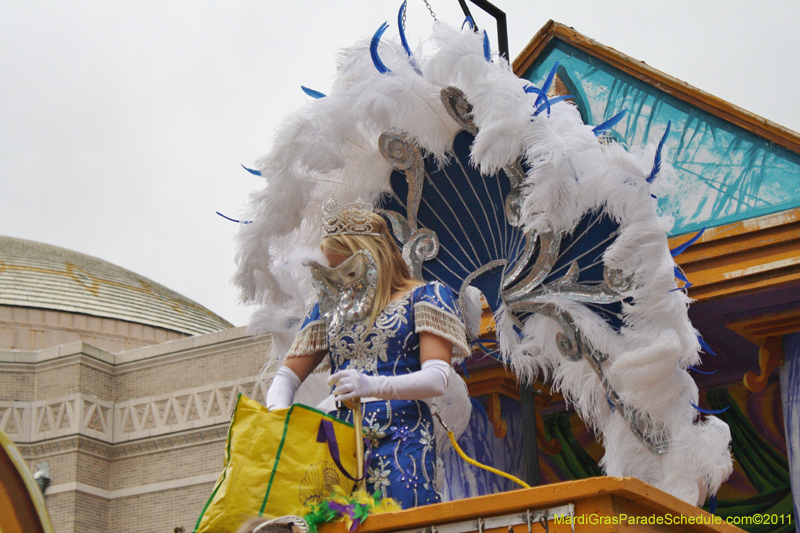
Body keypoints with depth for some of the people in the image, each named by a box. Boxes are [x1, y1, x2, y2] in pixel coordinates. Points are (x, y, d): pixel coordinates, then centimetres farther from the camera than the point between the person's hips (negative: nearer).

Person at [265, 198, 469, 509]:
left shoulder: (421, 297, 7)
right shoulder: (330, 307, 22)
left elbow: (437, 379, -6)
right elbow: (287, 376, 19)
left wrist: (373, 385, -22)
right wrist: (276, 414, -5)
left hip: (399, 438, -4)